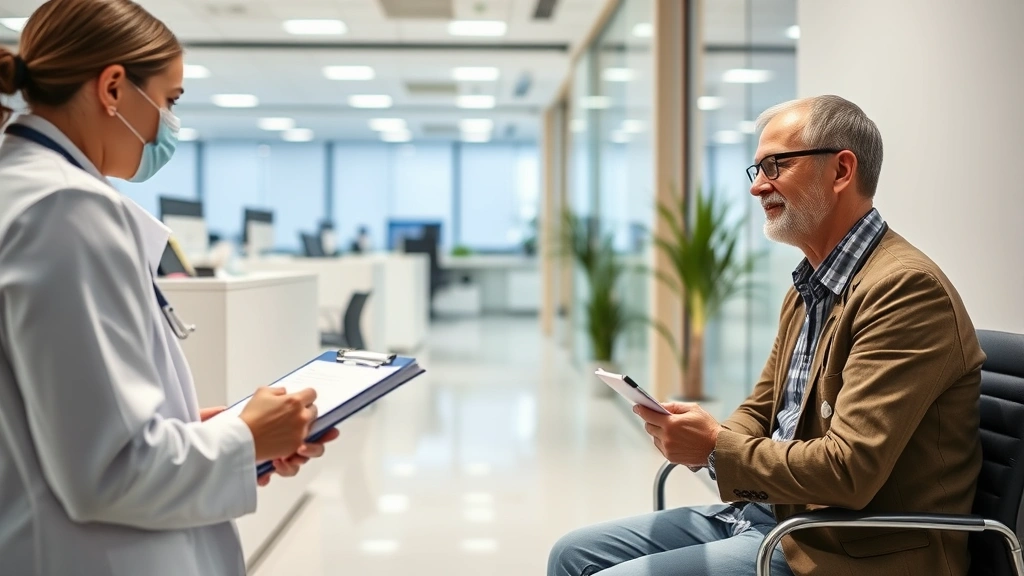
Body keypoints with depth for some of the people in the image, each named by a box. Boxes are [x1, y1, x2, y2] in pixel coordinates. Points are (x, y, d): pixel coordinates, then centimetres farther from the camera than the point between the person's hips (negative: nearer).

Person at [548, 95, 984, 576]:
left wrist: (717, 446, -16)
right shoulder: (808, 286, 13)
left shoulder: (906, 288, -19)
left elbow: (848, 471, -26)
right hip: (762, 513, 9)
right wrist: (693, 437, -3)